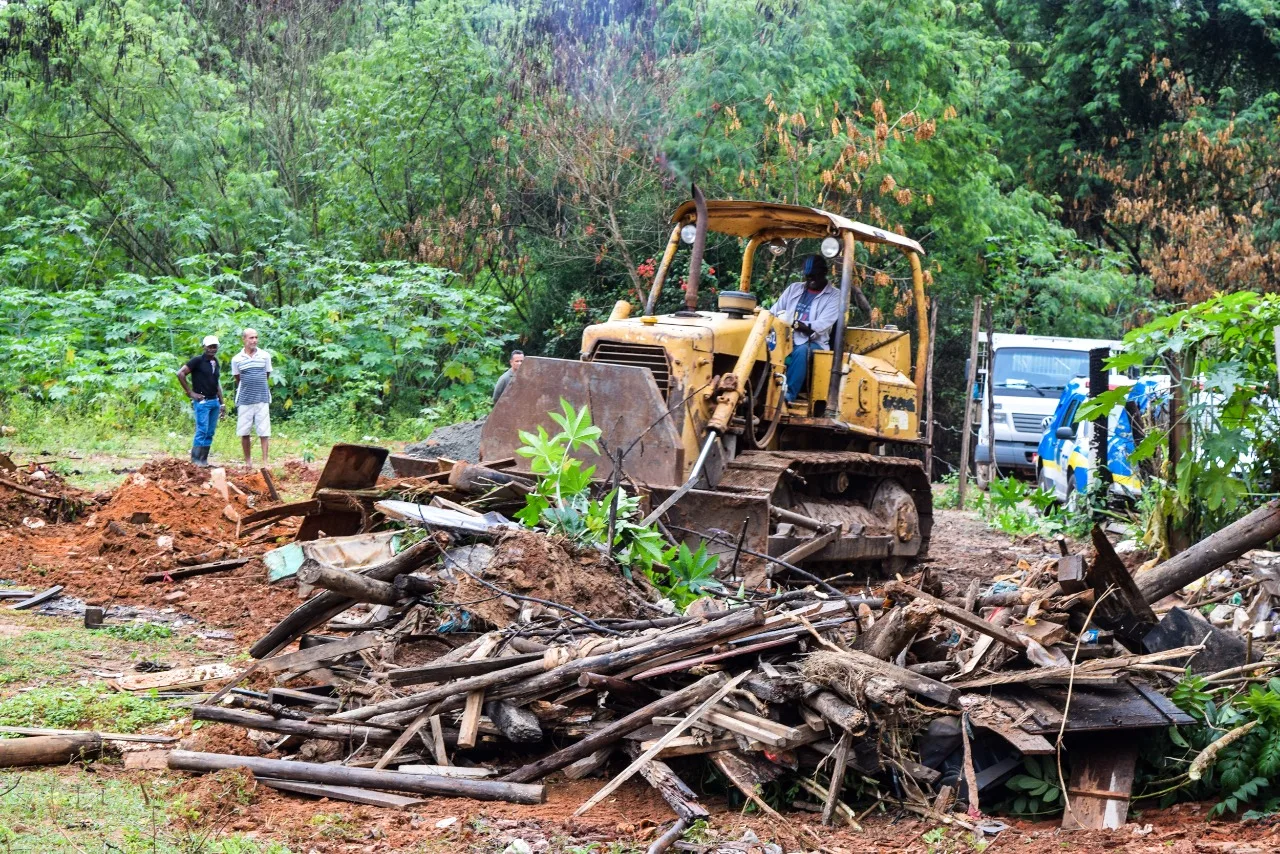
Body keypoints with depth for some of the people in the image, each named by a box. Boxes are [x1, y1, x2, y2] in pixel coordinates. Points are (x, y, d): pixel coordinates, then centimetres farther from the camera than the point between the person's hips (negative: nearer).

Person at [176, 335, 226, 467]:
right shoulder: (198, 361, -7)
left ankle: (204, 460, 11)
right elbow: (180, 373, -12)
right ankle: (195, 461, -5)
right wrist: (190, 393, -11)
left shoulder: (216, 363, 15)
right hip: (202, 401, -7)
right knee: (202, 431, -10)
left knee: (210, 433, 7)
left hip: (215, 401, 7)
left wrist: (222, 403, 20)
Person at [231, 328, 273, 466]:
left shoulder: (265, 356, 2)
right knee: (244, 432, 4)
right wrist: (247, 388, 12)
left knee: (264, 432, -3)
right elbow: (237, 379, 12)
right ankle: (247, 462, 14)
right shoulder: (237, 359, 1)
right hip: (244, 400, 0)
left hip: (262, 399, 0)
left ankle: (265, 462, 0)